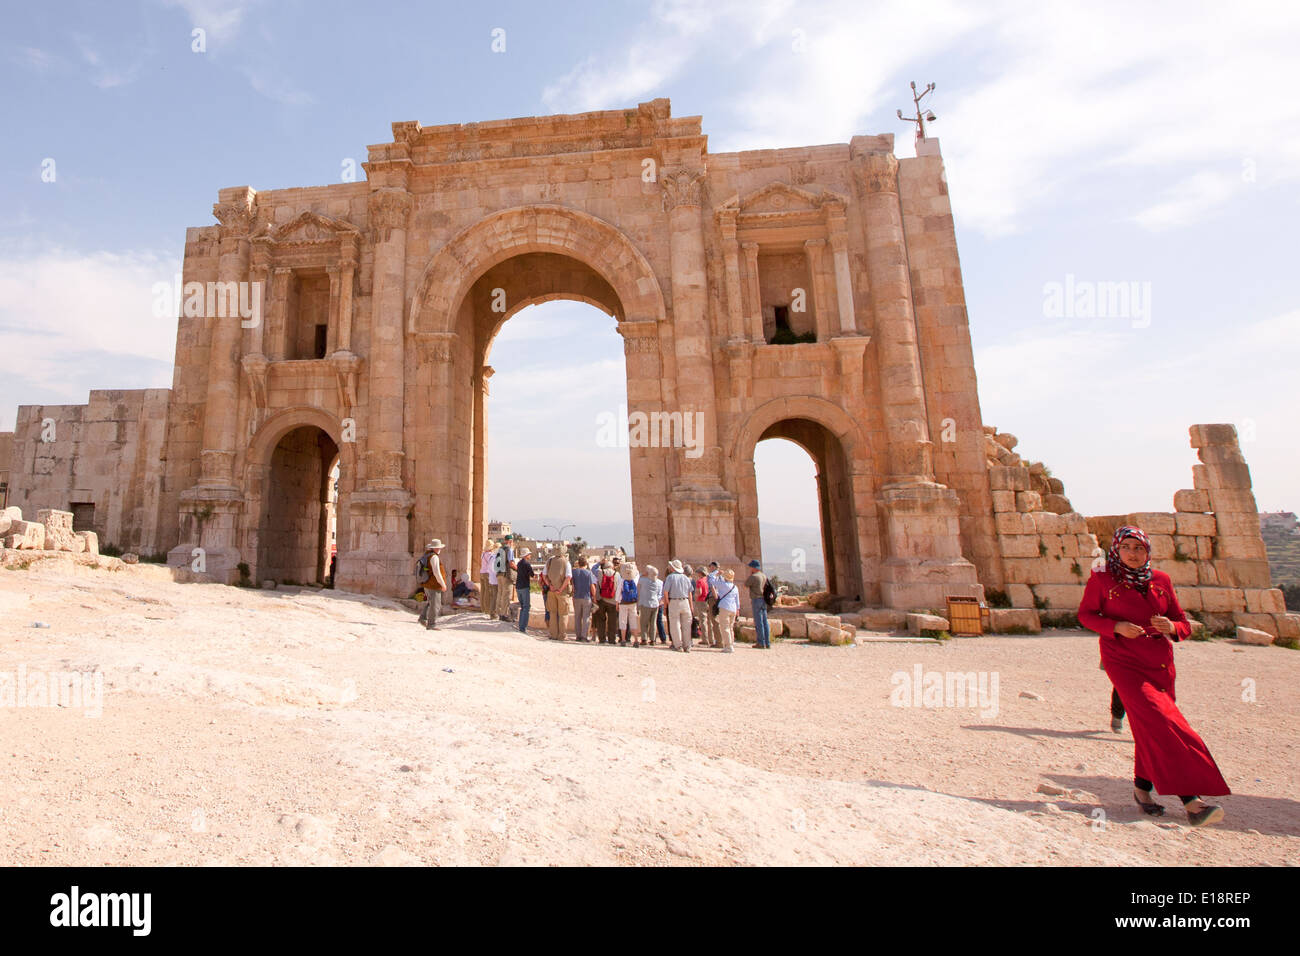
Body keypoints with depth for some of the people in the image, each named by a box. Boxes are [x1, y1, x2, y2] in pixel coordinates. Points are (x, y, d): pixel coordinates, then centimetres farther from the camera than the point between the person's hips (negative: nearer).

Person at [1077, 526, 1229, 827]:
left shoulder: (1161, 580, 8)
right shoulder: (1101, 579, -3)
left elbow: (1184, 623, 12)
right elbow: (1085, 614, 0)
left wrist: (1172, 627, -12)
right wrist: (1116, 626, -17)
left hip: (1160, 664, 5)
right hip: (1123, 662, -5)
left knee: (1150, 726, 11)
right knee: (1159, 721, -18)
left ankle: (1142, 786, 30)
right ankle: (1191, 800, -16)